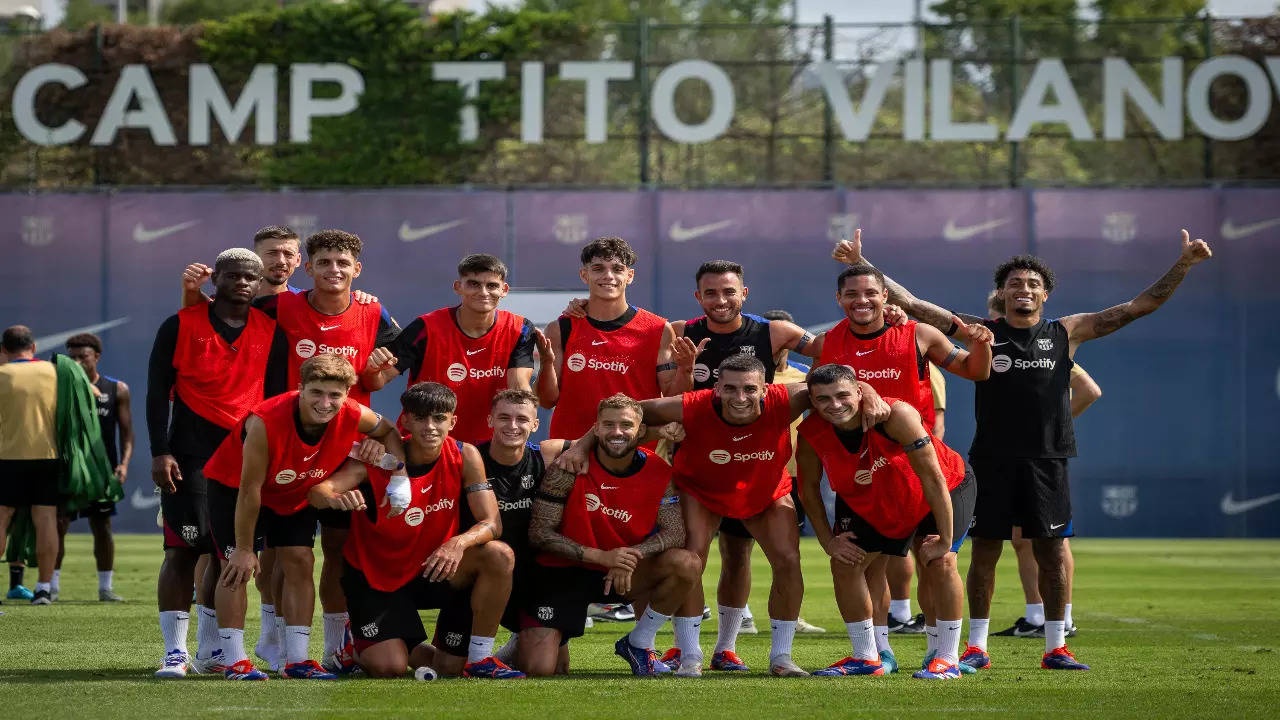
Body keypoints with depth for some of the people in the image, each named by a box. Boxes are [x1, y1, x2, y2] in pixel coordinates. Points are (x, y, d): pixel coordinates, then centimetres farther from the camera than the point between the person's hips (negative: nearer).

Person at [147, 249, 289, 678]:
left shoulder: (271, 333, 7)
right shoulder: (181, 327, 0)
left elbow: (276, 399, 10)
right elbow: (158, 392, -1)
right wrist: (160, 452, -9)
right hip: (191, 453, -3)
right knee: (183, 549, -9)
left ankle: (210, 651, 13)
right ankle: (175, 652, -7)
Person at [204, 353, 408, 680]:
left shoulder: (354, 417, -27)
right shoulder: (266, 422, -41)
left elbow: (387, 432, -1)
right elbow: (249, 491, -32)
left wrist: (400, 478, -16)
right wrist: (244, 549, -25)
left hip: (294, 494, 5)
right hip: (233, 486, -5)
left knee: (300, 562, -3)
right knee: (236, 566, -13)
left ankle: (296, 660, 3)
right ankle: (234, 661, -10)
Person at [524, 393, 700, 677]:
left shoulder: (657, 472, -6)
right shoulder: (569, 467, -15)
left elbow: (674, 532, -11)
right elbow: (539, 533, -15)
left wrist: (633, 555, -30)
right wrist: (601, 556, -25)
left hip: (623, 575, 3)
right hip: (563, 572, -3)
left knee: (687, 564, -23)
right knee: (537, 670, -20)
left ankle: (637, 644, -1)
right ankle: (527, 639, 21)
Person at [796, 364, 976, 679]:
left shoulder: (896, 415, -38)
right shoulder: (811, 434, -24)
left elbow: (932, 478, -34)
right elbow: (808, 486, -4)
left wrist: (945, 540, -31)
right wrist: (828, 541, -6)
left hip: (946, 488, -5)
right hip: (869, 503, 5)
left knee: (938, 562, -20)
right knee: (845, 564, -2)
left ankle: (946, 658, -9)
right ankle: (865, 658, 12)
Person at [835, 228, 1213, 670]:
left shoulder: (1066, 333, 7)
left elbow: (1140, 306, 7)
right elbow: (912, 305, 3)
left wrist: (1183, 265, 0)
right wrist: (862, 266, -4)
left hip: (1047, 460, 1)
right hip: (992, 460, 0)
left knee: (1052, 551, 1)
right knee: (984, 550, 3)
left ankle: (1055, 647, 9)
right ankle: (976, 647, 11)